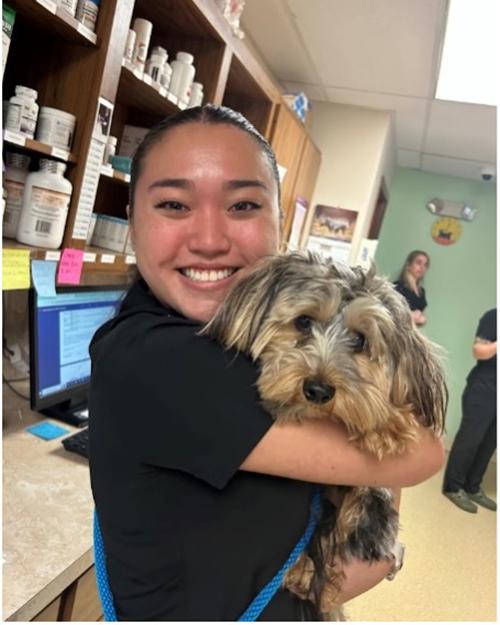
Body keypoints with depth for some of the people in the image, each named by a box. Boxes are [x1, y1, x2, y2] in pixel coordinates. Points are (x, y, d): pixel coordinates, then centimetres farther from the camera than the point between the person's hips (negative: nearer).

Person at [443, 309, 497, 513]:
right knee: (469, 439, -2)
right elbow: (479, 351, -12)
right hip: (482, 389, -6)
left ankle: (472, 487, 17)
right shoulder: (492, 317, -6)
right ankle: (453, 487, 8)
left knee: (489, 443, 7)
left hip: (493, 392, 6)